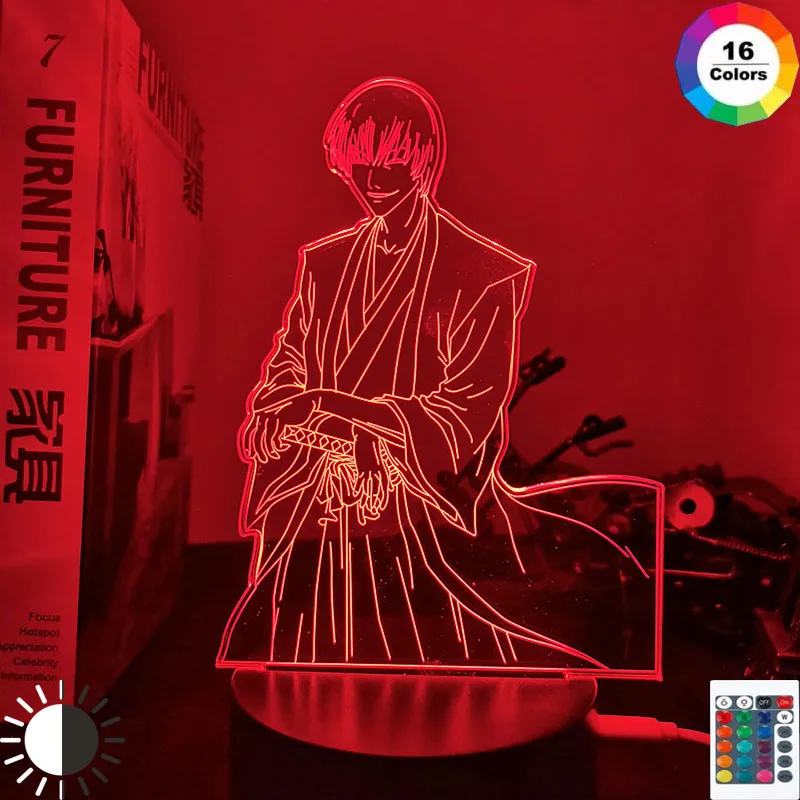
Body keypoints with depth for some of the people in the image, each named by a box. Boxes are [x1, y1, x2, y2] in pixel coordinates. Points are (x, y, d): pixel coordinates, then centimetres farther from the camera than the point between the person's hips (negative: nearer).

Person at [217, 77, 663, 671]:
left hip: (425, 524, -4)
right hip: (313, 530, 4)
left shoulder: (487, 275, -6)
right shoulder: (323, 262, 11)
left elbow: (465, 416, -10)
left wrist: (336, 407, -15)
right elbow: (280, 384, 8)